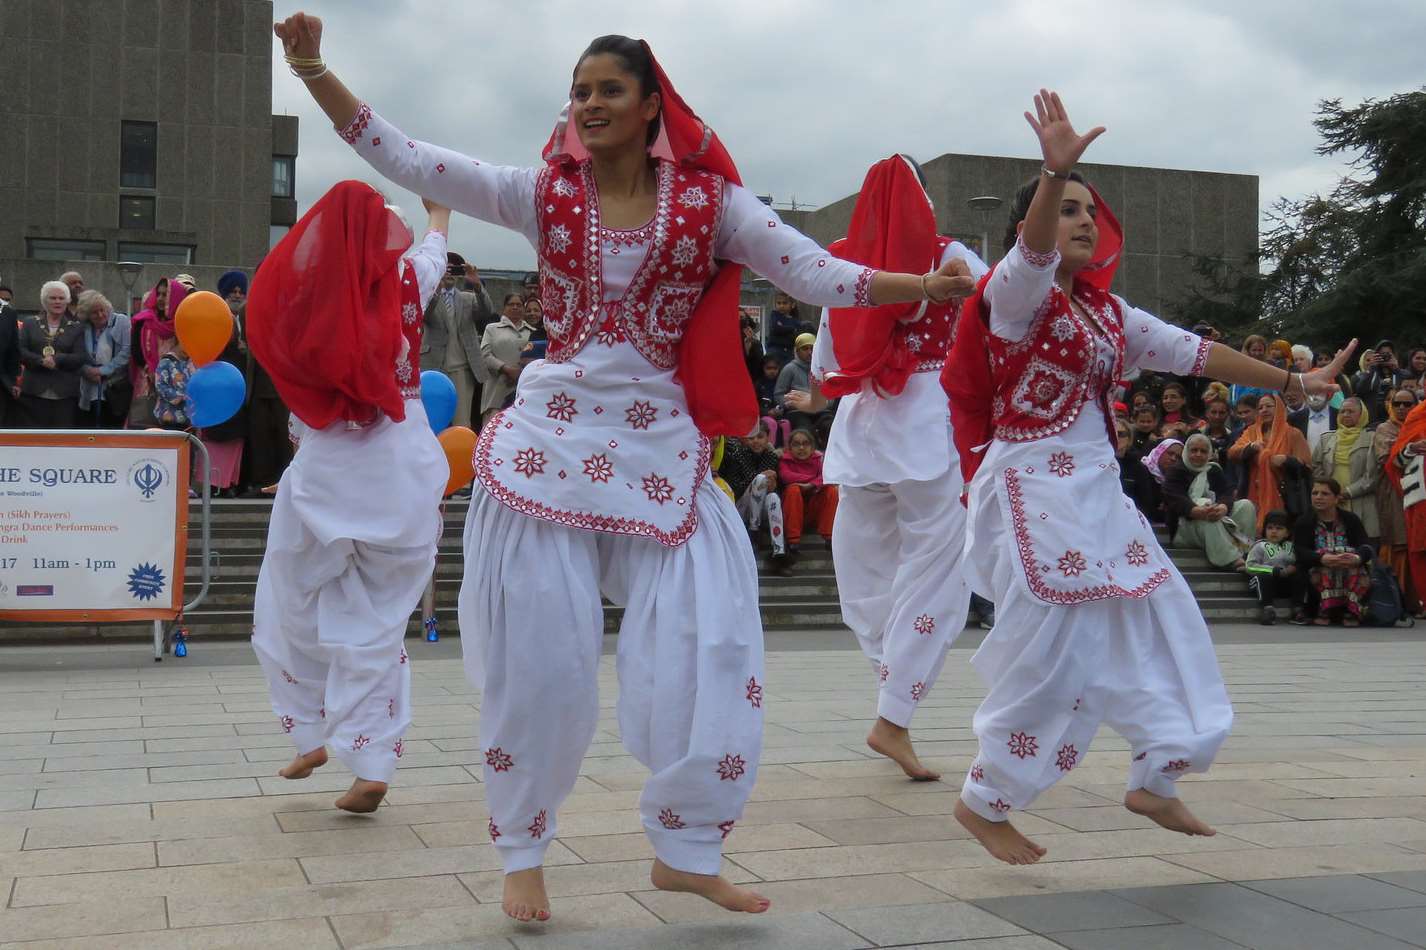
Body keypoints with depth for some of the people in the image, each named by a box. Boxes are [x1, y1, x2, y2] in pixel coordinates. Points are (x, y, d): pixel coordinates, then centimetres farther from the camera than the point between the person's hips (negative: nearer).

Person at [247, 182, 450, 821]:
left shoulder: (299, 289, -5)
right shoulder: (403, 278, 0)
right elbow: (433, 250, 24)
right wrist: (439, 211, 43)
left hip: (323, 473, 0)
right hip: (400, 472, 1)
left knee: (296, 609, 18)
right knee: (376, 624, 5)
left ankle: (311, 738, 26)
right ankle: (371, 763, 3)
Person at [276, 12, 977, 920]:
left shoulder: (708, 199, 0)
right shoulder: (544, 193, 2)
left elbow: (815, 272, -5)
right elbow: (401, 157, -2)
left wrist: (922, 285, -17)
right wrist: (314, 67, -9)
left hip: (662, 451, 0)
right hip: (549, 441, 0)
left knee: (708, 653, -2)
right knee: (540, 659, 5)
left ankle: (686, 850, 18)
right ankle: (523, 855, 23)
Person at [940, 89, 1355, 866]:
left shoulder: (1106, 312, 15)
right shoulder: (1016, 294, -9)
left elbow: (1193, 354, 19)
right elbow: (1033, 248, -31)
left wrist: (1292, 384, 20)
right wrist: (1055, 172, -49)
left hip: (1095, 489, 9)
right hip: (1032, 491, -8)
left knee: (1155, 628, 11)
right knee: (1049, 654, -8)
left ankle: (1153, 782, 26)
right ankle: (983, 803, 9)